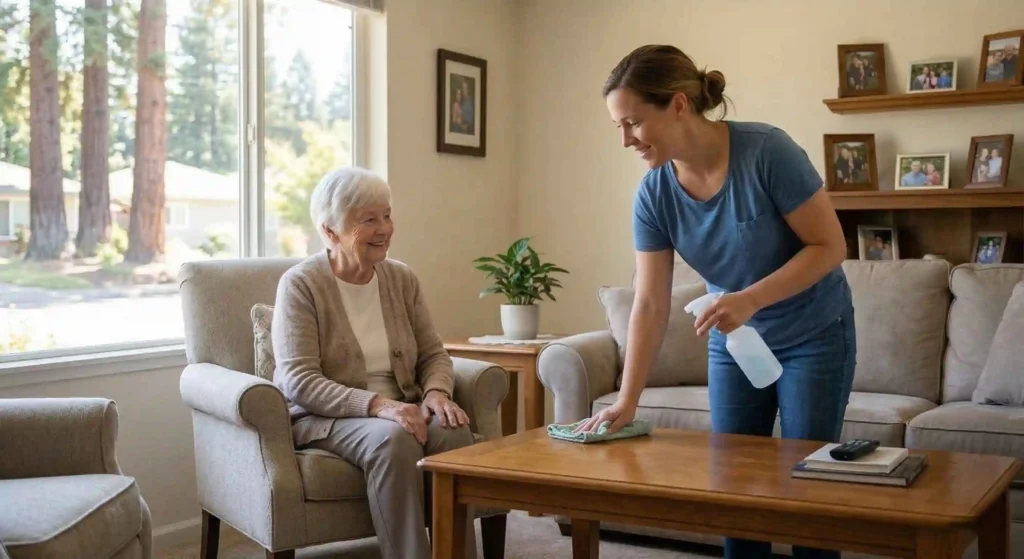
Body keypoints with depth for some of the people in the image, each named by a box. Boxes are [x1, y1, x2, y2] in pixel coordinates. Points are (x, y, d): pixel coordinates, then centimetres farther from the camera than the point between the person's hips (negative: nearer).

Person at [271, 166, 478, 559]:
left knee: (454, 432, -27)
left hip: (400, 411, 5)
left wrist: (436, 393, -14)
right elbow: (299, 381, -17)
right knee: (392, 439, -35)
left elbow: (434, 354, 10)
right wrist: (377, 404, -29)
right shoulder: (300, 284, -8)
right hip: (324, 419, -4)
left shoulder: (402, 279, 8)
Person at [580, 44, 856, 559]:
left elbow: (830, 246, -21)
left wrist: (750, 299, -34)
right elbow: (650, 304, -13)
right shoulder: (653, 193, -13)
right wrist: (626, 402, -20)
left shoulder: (767, 151, -27)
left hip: (814, 337, -4)